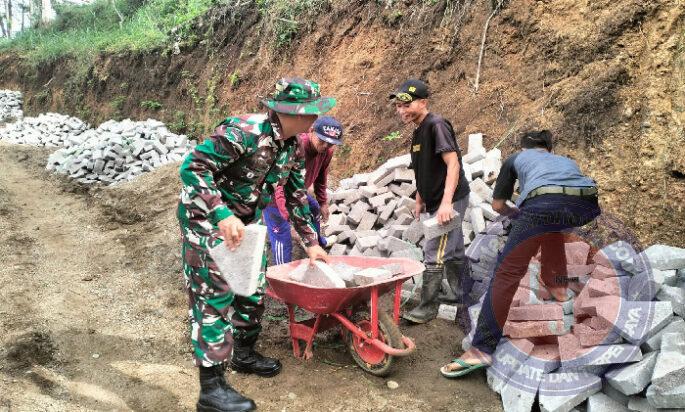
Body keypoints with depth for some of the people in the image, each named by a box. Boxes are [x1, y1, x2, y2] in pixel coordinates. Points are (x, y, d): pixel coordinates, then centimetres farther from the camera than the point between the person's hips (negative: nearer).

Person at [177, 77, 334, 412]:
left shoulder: (291, 147, -1)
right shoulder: (242, 132, -28)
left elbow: (296, 195, 12)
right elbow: (192, 167, -31)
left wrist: (311, 242, 12)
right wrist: (222, 215, -40)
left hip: (244, 222, 9)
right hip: (206, 218, -9)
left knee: (253, 289, 15)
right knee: (214, 297, -9)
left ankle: (244, 354, 36)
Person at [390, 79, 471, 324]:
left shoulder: (436, 125, -15)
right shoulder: (418, 132, 14)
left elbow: (453, 163, -23)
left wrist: (446, 202, -30)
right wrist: (420, 201, 20)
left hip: (450, 201, -10)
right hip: (436, 203, 10)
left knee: (434, 255, -6)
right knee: (453, 255, 17)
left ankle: (427, 309, 7)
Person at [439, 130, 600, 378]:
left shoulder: (517, 158, 33)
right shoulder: (566, 161, 42)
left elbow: (498, 205, 34)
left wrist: (519, 216, 53)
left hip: (544, 203, -4)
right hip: (586, 206, 5)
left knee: (508, 271, 0)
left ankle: (482, 348, -5)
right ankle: (557, 285, 42)